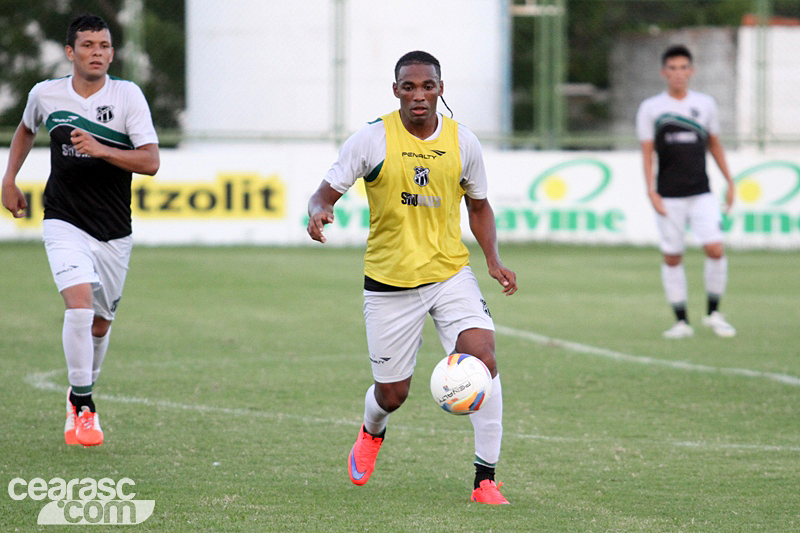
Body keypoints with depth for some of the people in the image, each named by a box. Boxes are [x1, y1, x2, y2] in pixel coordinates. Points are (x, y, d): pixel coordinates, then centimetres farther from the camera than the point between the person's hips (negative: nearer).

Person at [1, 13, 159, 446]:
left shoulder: (128, 95, -7)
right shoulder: (46, 94, -1)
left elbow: (150, 161, -14)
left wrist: (100, 150, -26)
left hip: (114, 231, 1)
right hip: (65, 223, -1)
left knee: (100, 322, 12)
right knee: (79, 302, -23)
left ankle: (81, 392, 40)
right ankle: (83, 409, -15)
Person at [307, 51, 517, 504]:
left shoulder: (463, 142, 0)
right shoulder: (372, 140, -8)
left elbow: (478, 205, 14)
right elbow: (326, 193, -4)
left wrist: (493, 260, 0)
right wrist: (318, 212, -28)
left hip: (451, 272, 1)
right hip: (389, 280, -1)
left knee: (483, 355, -22)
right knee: (393, 393, 7)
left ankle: (486, 479, -15)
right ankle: (372, 433, 47)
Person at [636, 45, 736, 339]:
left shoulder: (705, 104, 8)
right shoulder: (650, 108, 2)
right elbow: (647, 152, 2)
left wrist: (729, 182, 14)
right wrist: (651, 191, -7)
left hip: (701, 193, 1)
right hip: (668, 197, -1)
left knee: (715, 249, -12)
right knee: (672, 257, 0)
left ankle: (713, 313, 5)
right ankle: (681, 321, 8)